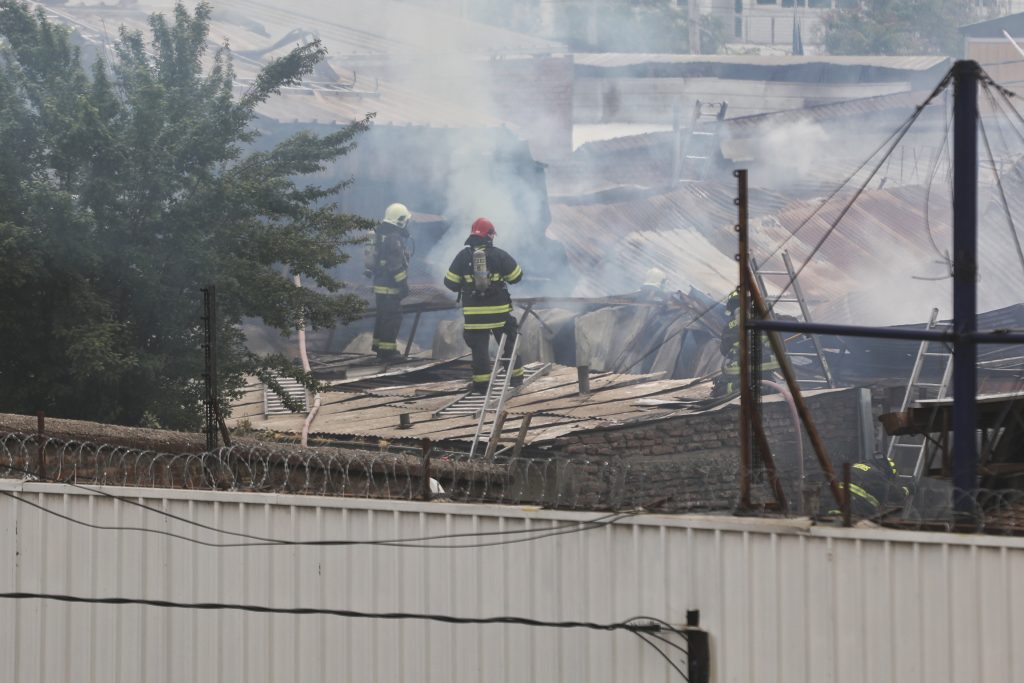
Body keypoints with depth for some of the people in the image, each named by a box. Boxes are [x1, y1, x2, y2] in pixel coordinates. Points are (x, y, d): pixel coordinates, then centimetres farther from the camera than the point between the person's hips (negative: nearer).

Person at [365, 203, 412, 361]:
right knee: (392, 318, -5)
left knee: (383, 316, 19)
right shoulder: (394, 238, -19)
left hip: (379, 284, 10)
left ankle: (379, 345, 27)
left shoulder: (380, 235, 13)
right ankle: (387, 349, -4)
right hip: (391, 287, -10)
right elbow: (396, 265, -23)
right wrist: (404, 284, -16)